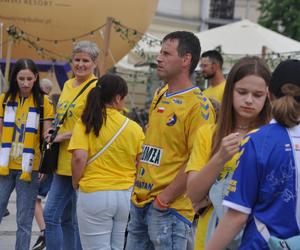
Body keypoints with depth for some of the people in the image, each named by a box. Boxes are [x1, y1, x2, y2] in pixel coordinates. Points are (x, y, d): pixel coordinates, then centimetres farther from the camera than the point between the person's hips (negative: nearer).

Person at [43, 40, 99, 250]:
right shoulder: (68, 85, 15)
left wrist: (63, 136, -15)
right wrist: (52, 134, 11)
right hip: (63, 162, 8)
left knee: (51, 214, -5)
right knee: (66, 218, 12)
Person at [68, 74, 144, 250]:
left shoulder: (86, 122, -6)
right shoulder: (134, 128, -1)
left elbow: (79, 158, -15)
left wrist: (76, 183, 2)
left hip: (95, 195, -3)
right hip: (126, 195, 3)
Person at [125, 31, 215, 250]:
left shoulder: (198, 105, -13)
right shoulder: (160, 98, 14)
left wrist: (165, 198, -17)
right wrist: (138, 190, 14)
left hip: (169, 208, -8)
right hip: (140, 203, 8)